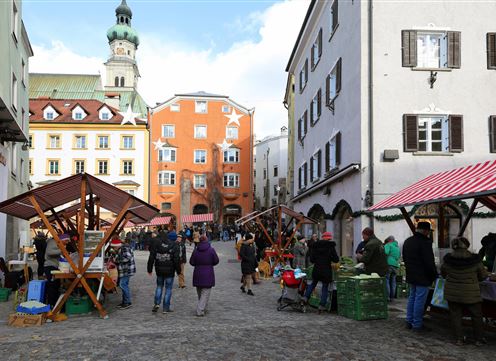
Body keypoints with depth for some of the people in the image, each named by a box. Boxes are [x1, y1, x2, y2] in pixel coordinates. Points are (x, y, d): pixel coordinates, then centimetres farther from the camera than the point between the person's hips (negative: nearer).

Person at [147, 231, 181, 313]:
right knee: (168, 288, 6)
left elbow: (151, 257, 4)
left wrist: (149, 269, 10)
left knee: (159, 286, 21)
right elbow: (176, 260, -11)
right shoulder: (175, 247, -7)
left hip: (159, 270, 3)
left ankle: (157, 303, 8)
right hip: (169, 270, -3)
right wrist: (178, 271, -2)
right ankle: (166, 308, 8)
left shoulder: (157, 244, 3)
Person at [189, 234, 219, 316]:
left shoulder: (195, 250, -2)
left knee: (200, 293, 18)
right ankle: (200, 311, -10)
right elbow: (216, 261, -2)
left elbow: (191, 262, 2)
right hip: (208, 275, -3)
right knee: (205, 293, 0)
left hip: (197, 274, 3)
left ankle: (203, 309, 29)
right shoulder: (211, 250, -8)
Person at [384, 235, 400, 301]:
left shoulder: (388, 245, 0)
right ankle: (392, 297, 11)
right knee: (393, 281, 10)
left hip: (389, 264, -7)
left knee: (386, 280, -5)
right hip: (396, 265, 7)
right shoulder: (397, 247, 22)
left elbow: (386, 252, -16)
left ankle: (387, 297, -9)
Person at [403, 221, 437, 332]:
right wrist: (434, 275, -8)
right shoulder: (425, 242, -18)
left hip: (410, 276, 9)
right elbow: (429, 262, -19)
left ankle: (409, 321, 23)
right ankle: (417, 325, 3)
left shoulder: (407, 241, 11)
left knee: (412, 298, 17)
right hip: (422, 277, -9)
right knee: (420, 300, -2)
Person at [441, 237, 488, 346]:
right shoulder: (474, 259, -15)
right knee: (476, 316, 16)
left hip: (452, 293, 1)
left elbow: (443, 273, 6)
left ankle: (459, 339, 16)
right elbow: (483, 275, -2)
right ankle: (479, 339, 25)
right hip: (470, 294, -1)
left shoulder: (448, 259, -11)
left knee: (455, 315, 13)